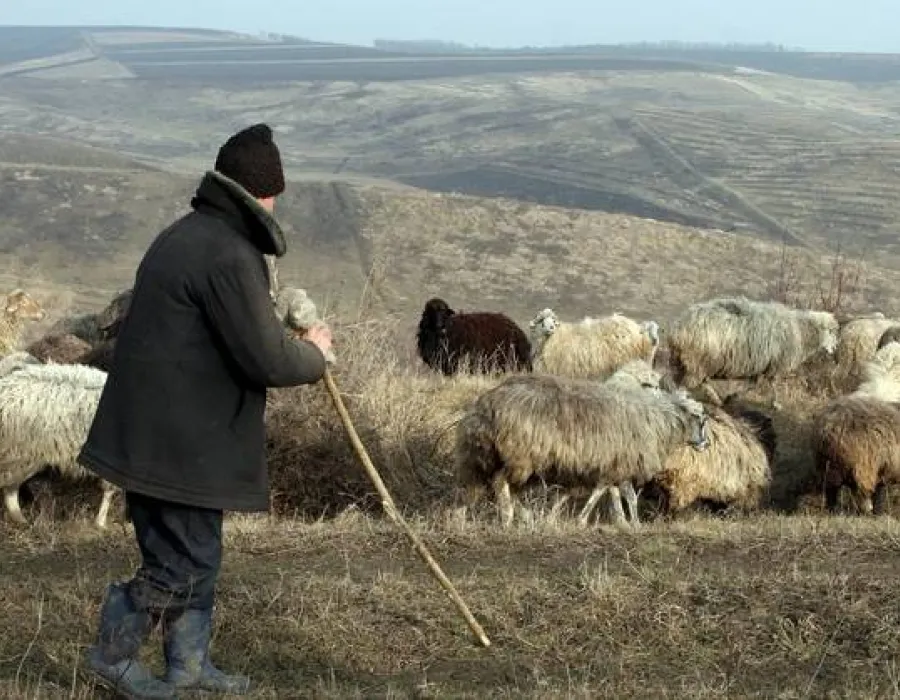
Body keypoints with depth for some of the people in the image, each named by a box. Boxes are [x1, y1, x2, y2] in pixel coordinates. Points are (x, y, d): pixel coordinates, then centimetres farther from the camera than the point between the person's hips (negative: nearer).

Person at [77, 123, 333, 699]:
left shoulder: (183, 236, 13)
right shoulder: (230, 256, -20)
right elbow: (267, 360, -22)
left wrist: (294, 346, 14)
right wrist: (314, 354, 0)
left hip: (153, 431, 10)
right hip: (178, 444, -10)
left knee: (195, 553, 18)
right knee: (184, 562, 3)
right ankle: (114, 653, 16)